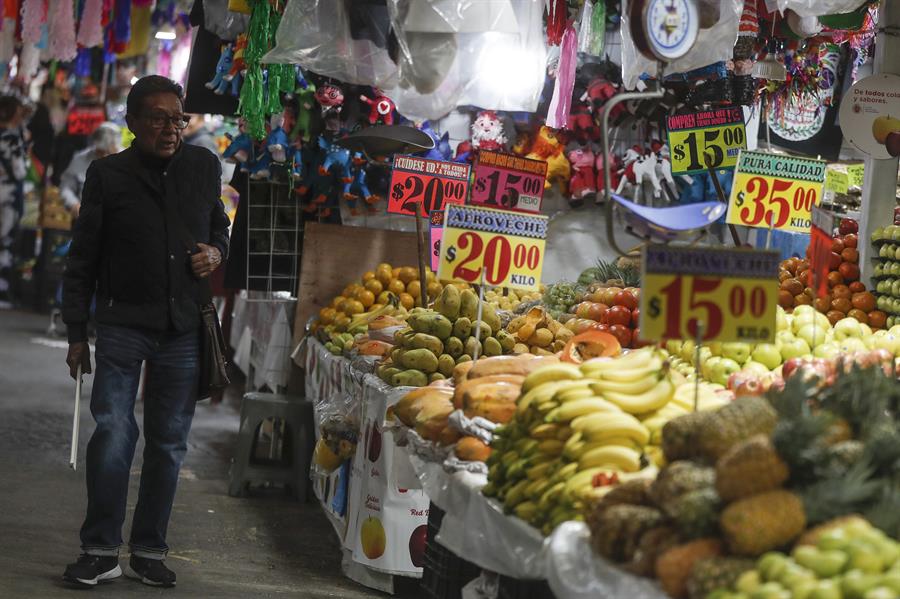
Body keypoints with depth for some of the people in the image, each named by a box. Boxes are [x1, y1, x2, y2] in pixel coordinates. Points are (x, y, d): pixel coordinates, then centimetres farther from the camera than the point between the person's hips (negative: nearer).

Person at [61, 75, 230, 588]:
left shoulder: (204, 167, 7)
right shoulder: (108, 175, -1)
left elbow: (219, 225, 24)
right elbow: (82, 260, 2)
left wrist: (216, 250, -1)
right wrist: (76, 333, 0)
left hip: (183, 328, 3)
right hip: (124, 321, -3)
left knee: (169, 441, 6)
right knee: (113, 431, -12)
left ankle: (150, 551, 15)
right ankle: (101, 550, -3)